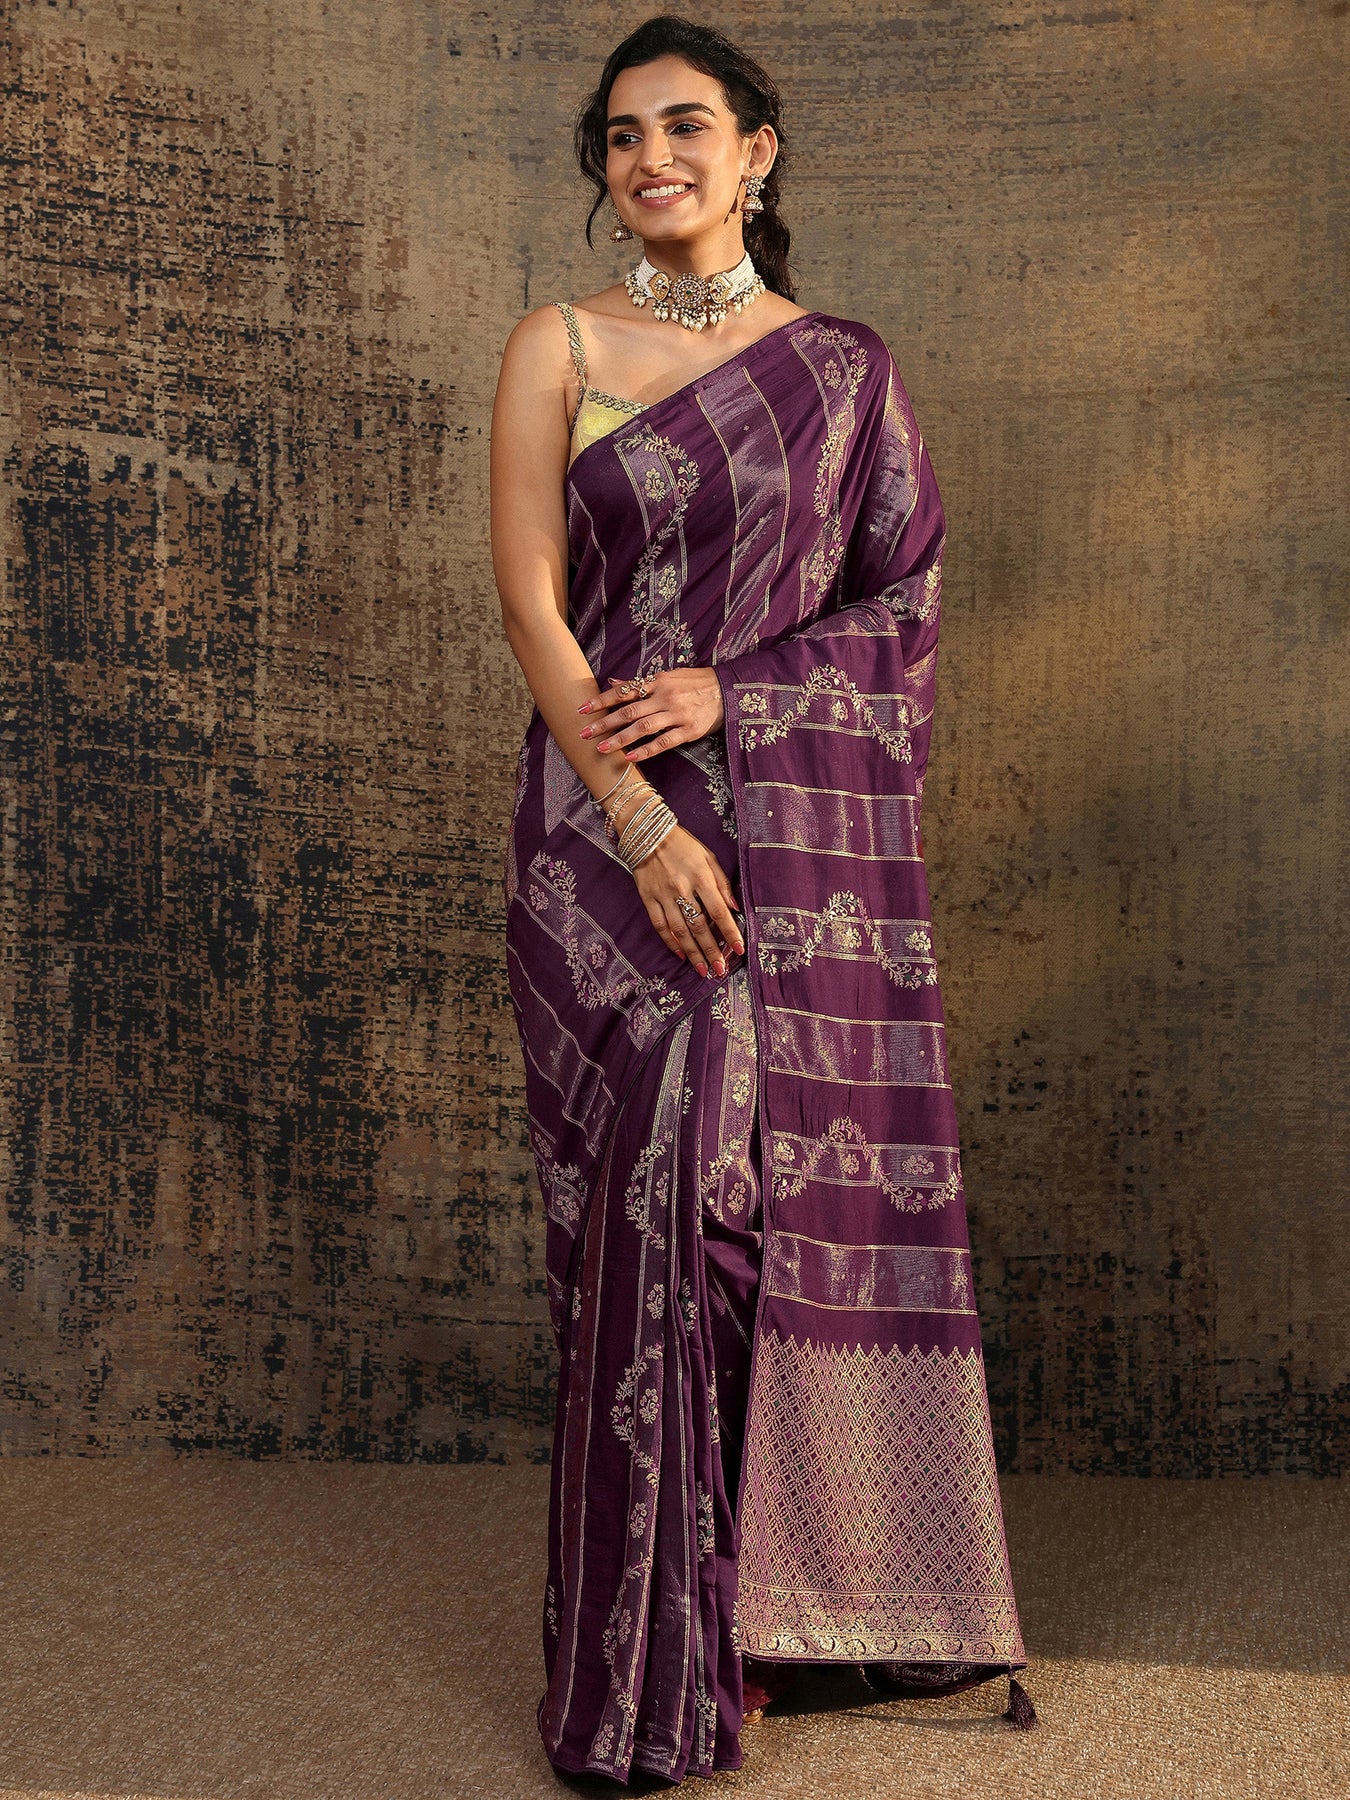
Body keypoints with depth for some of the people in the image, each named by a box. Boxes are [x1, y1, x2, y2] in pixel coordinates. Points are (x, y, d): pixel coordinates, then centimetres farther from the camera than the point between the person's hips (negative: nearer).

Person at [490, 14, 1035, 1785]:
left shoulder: (845, 367, 9)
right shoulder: (555, 348, 6)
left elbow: (906, 600, 6)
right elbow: (529, 596, -3)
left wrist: (729, 691, -10)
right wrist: (640, 820, -14)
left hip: (811, 834, 1)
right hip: (610, 828, -1)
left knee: (816, 1186, 2)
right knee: (651, 1204, -2)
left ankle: (817, 1596, 20)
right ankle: (651, 1657, 10)